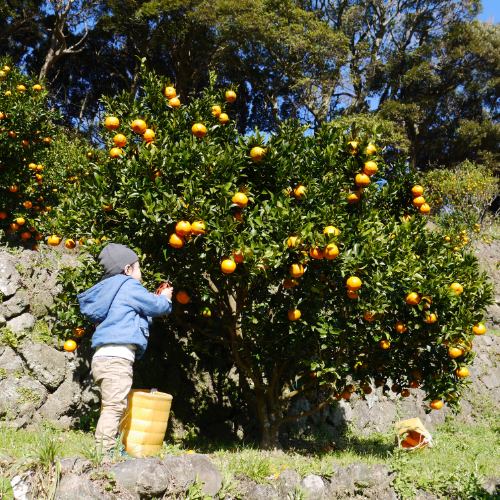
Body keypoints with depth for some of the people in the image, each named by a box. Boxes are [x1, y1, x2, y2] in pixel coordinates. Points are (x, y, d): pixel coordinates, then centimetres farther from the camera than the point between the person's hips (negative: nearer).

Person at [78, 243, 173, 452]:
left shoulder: (110, 289, 26)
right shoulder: (129, 286, -2)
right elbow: (156, 306, 1)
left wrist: (158, 299, 34)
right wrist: (165, 298, 22)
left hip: (103, 357, 10)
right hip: (116, 358, -10)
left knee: (112, 408, 12)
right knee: (113, 406, -13)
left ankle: (102, 451, 13)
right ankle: (104, 451, -16)